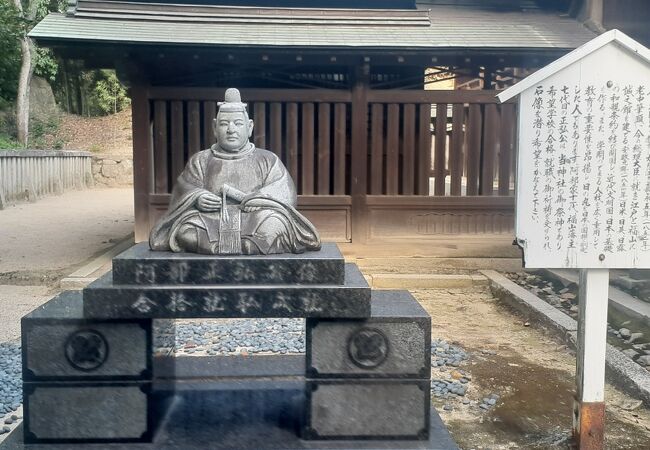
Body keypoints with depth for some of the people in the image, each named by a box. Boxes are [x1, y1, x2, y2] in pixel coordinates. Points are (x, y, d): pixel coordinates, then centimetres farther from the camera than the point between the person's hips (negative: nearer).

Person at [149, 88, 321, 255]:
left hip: (253, 221, -1)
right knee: (186, 229, -31)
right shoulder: (200, 161, 26)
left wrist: (263, 198, -16)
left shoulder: (268, 160, 21)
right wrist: (197, 198, -13)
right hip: (210, 221, 1)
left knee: (274, 225, -34)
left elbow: (285, 193, 7)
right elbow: (184, 189, 11)